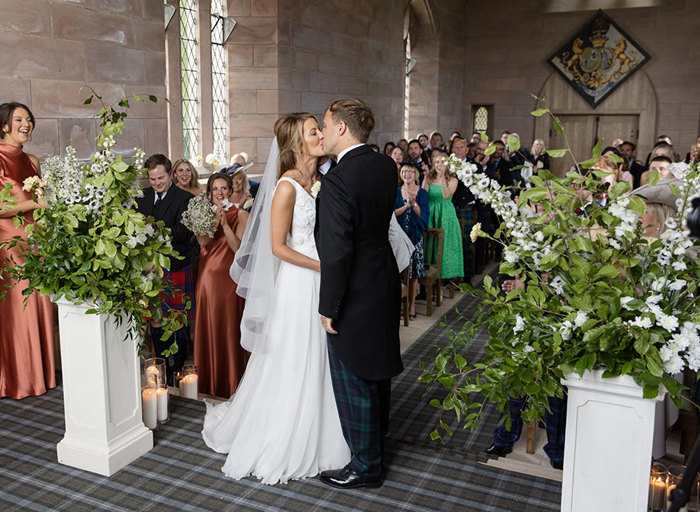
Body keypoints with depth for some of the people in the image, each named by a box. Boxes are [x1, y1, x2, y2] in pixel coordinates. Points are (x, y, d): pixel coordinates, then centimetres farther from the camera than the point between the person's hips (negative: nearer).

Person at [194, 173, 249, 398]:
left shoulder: (240, 215, 0)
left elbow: (239, 248, -11)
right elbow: (203, 242, -6)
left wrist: (225, 223, -18)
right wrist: (215, 221, -17)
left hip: (229, 276, -3)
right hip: (207, 276, 3)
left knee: (229, 329, 0)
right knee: (207, 328, 8)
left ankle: (230, 385, 14)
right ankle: (209, 384, 21)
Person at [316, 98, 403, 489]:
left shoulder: (337, 181, -24)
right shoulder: (386, 167, 1)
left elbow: (337, 252, -25)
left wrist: (329, 307, -15)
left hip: (356, 294, -9)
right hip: (385, 284, 9)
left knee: (353, 381, 7)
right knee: (377, 369, 24)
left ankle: (366, 466, 23)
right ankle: (377, 440, 45)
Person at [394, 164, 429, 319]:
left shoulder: (422, 193, 2)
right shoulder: (396, 192, 6)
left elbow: (424, 215, -6)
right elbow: (393, 213, -4)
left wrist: (414, 203, -21)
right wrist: (406, 205, -18)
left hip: (415, 236, -1)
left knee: (413, 272, 0)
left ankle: (412, 305, 10)